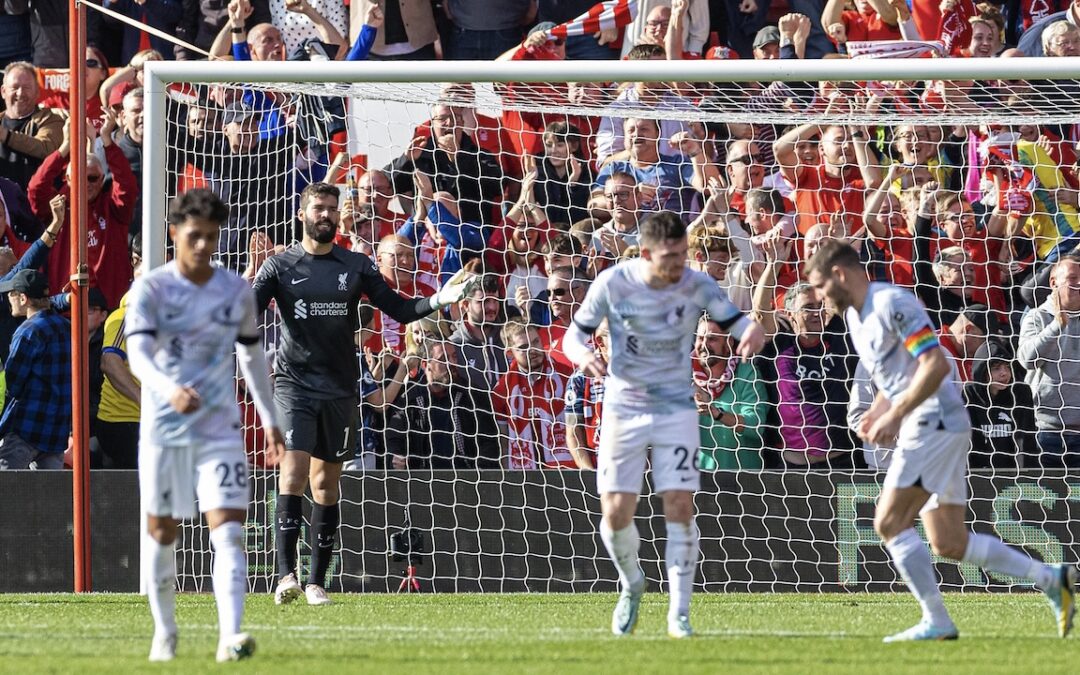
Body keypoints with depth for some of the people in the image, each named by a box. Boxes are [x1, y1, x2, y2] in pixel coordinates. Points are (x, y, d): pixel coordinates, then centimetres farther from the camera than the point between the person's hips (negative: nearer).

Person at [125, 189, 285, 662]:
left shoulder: (237, 291, 3)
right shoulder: (150, 289, -8)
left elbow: (252, 354, 18)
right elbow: (138, 354, -22)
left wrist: (269, 419, 19)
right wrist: (169, 389, -42)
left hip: (220, 429, 1)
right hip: (164, 429, -1)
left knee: (228, 531, -14)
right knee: (162, 533, 9)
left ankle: (230, 637, -24)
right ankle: (164, 632, 28)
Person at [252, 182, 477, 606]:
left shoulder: (356, 266, 9)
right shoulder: (280, 266, 2)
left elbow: (398, 309, 9)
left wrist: (438, 300, -6)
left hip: (339, 389, 3)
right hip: (293, 383, -3)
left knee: (326, 484, 7)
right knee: (294, 471, -18)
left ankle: (317, 582, 14)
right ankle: (286, 575, -22)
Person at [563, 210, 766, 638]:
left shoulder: (697, 286, -12)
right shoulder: (612, 284, -12)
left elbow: (735, 321, -3)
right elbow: (575, 332, -2)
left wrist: (752, 330, -28)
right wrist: (583, 355, -26)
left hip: (676, 407, 0)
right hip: (623, 408, 0)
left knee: (680, 507, -10)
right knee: (615, 513, -3)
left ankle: (679, 613, 0)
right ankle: (631, 585, 28)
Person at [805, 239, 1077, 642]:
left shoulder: (892, 304, -13)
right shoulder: (855, 315, 17)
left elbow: (935, 365, -21)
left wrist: (895, 414, -21)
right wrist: (878, 411, 8)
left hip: (936, 423, -10)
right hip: (919, 428, 10)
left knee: (890, 522, -14)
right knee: (948, 543, 7)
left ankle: (936, 622, -11)